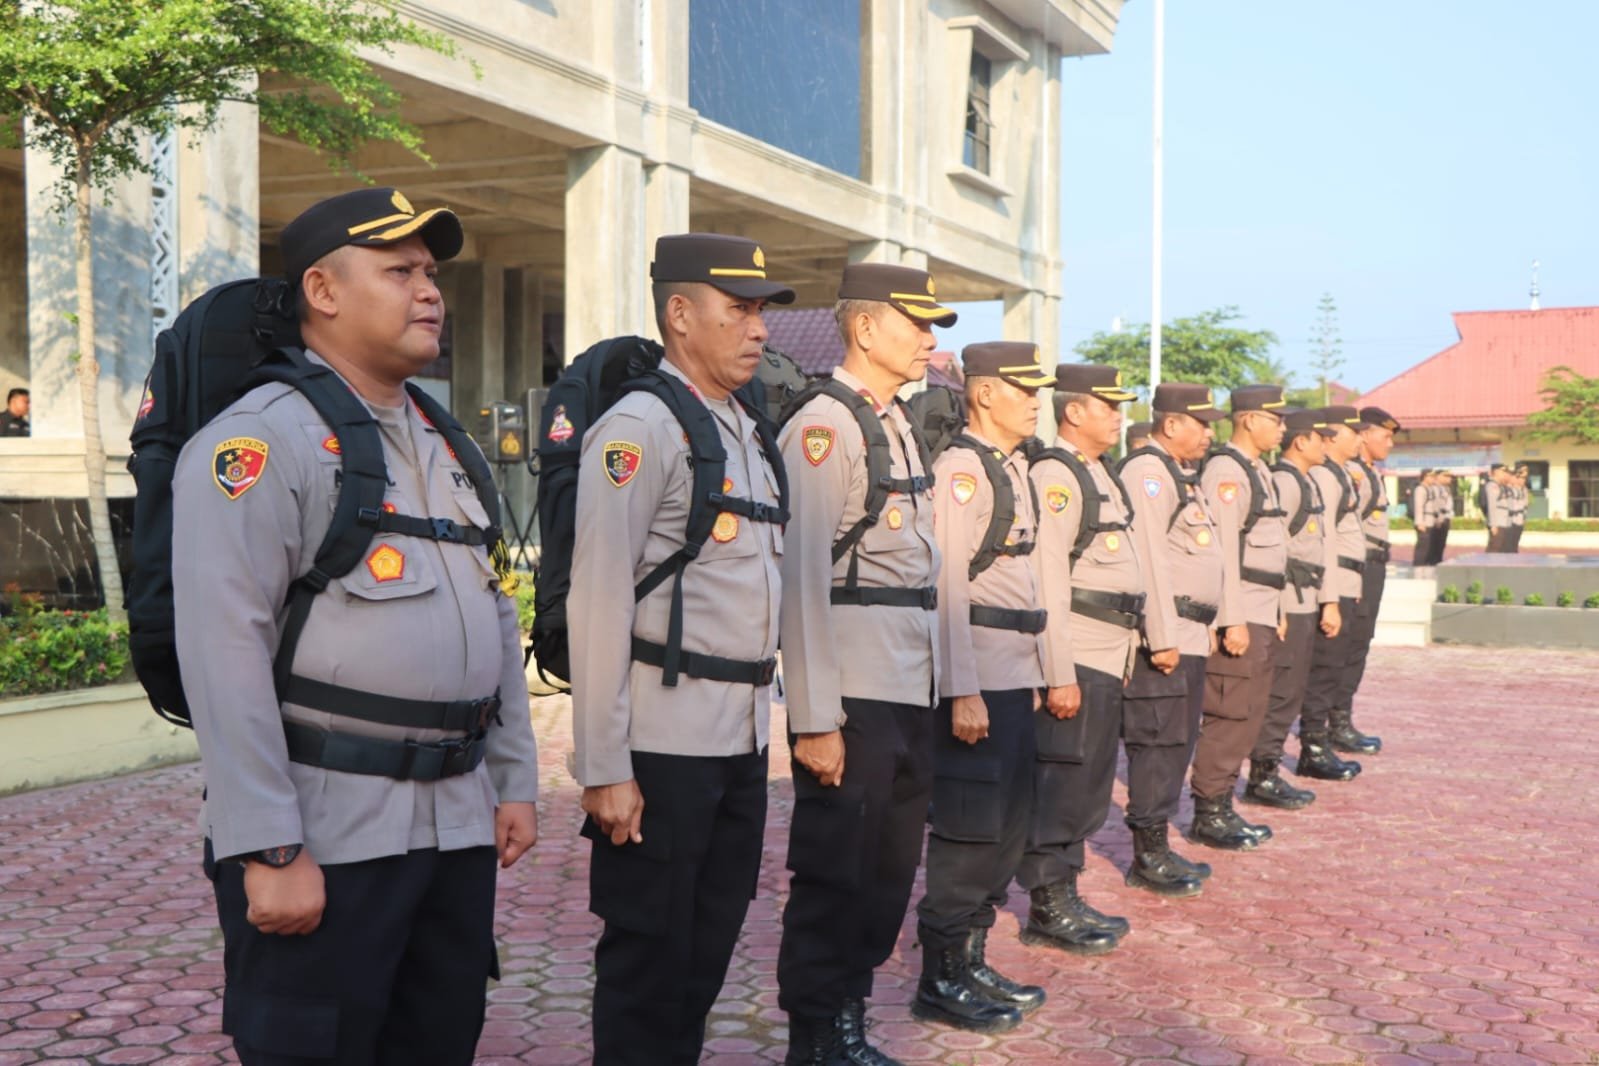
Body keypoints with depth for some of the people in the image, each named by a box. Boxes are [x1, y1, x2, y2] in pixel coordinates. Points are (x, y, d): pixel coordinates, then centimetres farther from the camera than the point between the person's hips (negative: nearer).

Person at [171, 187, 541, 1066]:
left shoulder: (443, 443, 16)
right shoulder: (261, 440, -10)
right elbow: (224, 651, -17)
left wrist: (515, 781, 16)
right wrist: (268, 852, -20)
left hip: (458, 822, 8)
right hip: (327, 837, -7)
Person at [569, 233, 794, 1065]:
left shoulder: (748, 434, 14)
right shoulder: (638, 428, -12)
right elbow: (599, 604, -16)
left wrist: (759, 722, 16)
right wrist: (604, 768, -18)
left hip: (742, 739, 8)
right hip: (664, 744, -8)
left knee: (709, 950, 17)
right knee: (649, 958, 4)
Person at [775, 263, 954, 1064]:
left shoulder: (900, 425, 16)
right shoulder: (824, 424, -12)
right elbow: (802, 578, -17)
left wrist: (934, 682, 12)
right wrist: (815, 720, -19)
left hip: (912, 692, 9)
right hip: (854, 694, -9)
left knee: (890, 871, 16)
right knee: (835, 873, 3)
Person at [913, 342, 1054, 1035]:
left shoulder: (1012, 467, 16)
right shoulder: (961, 468, -13)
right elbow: (948, 583, -19)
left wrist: (1032, 675, 18)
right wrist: (962, 691, -22)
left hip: (1015, 675, 9)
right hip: (976, 677, -9)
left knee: (1008, 826, 14)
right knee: (969, 830, -3)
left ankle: (972, 958, 26)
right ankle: (941, 979, 8)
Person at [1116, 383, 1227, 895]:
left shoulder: (1180, 476, 19)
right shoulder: (1146, 472, -13)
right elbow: (1148, 559, -20)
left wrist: (1206, 624, 20)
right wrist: (1161, 637, -22)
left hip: (1189, 634, 10)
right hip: (1165, 634, -10)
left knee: (1178, 742, 13)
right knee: (1159, 742, -5)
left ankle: (1158, 847, 21)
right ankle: (1148, 857, 2)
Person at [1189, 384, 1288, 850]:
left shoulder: (1257, 470, 18)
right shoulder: (1226, 470, -13)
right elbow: (1222, 550, -19)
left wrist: (1271, 611, 18)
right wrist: (1233, 620, -22)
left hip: (1259, 614, 10)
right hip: (1239, 616, -10)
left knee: (1247, 715, 13)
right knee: (1230, 716, -5)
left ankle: (1222, 807, 21)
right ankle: (1208, 814, 3)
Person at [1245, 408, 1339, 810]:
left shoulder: (1310, 485, 18)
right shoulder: (1282, 482, -14)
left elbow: (1325, 546, 19)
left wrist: (1329, 602, 16)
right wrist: (1276, 610, -20)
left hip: (1307, 604, 10)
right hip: (1287, 606, -10)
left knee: (1291, 693, 13)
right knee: (1280, 693, -5)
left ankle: (1269, 771, 20)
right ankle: (1263, 777, 2)